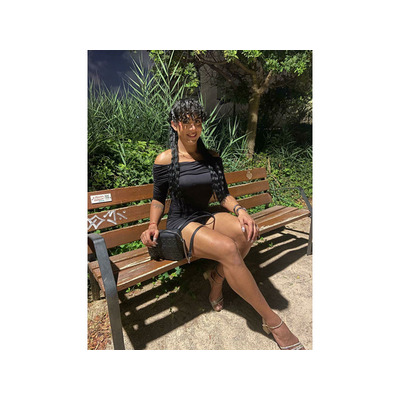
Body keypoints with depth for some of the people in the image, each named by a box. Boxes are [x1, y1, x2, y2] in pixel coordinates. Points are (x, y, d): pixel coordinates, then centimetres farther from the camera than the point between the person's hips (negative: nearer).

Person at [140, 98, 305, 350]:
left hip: (205, 218, 5)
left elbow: (223, 194, 7)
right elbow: (158, 199, 6)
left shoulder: (212, 157, 7)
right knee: (227, 247, -32)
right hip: (179, 223, -4)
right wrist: (153, 225, -12)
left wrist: (239, 210, -13)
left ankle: (216, 277, -1)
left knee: (246, 231, -28)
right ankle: (272, 321, -14)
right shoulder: (165, 160, -3)